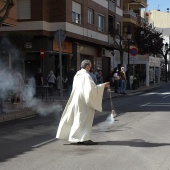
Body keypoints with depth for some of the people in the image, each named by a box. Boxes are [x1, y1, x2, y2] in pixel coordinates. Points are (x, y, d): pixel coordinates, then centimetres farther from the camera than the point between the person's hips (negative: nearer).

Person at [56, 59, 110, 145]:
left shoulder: (77, 75, 10)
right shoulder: (86, 75, -15)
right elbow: (92, 88, -21)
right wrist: (103, 85, -11)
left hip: (76, 100, 8)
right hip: (84, 101, -8)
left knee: (78, 119, 13)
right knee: (85, 118, -3)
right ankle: (85, 139, -2)